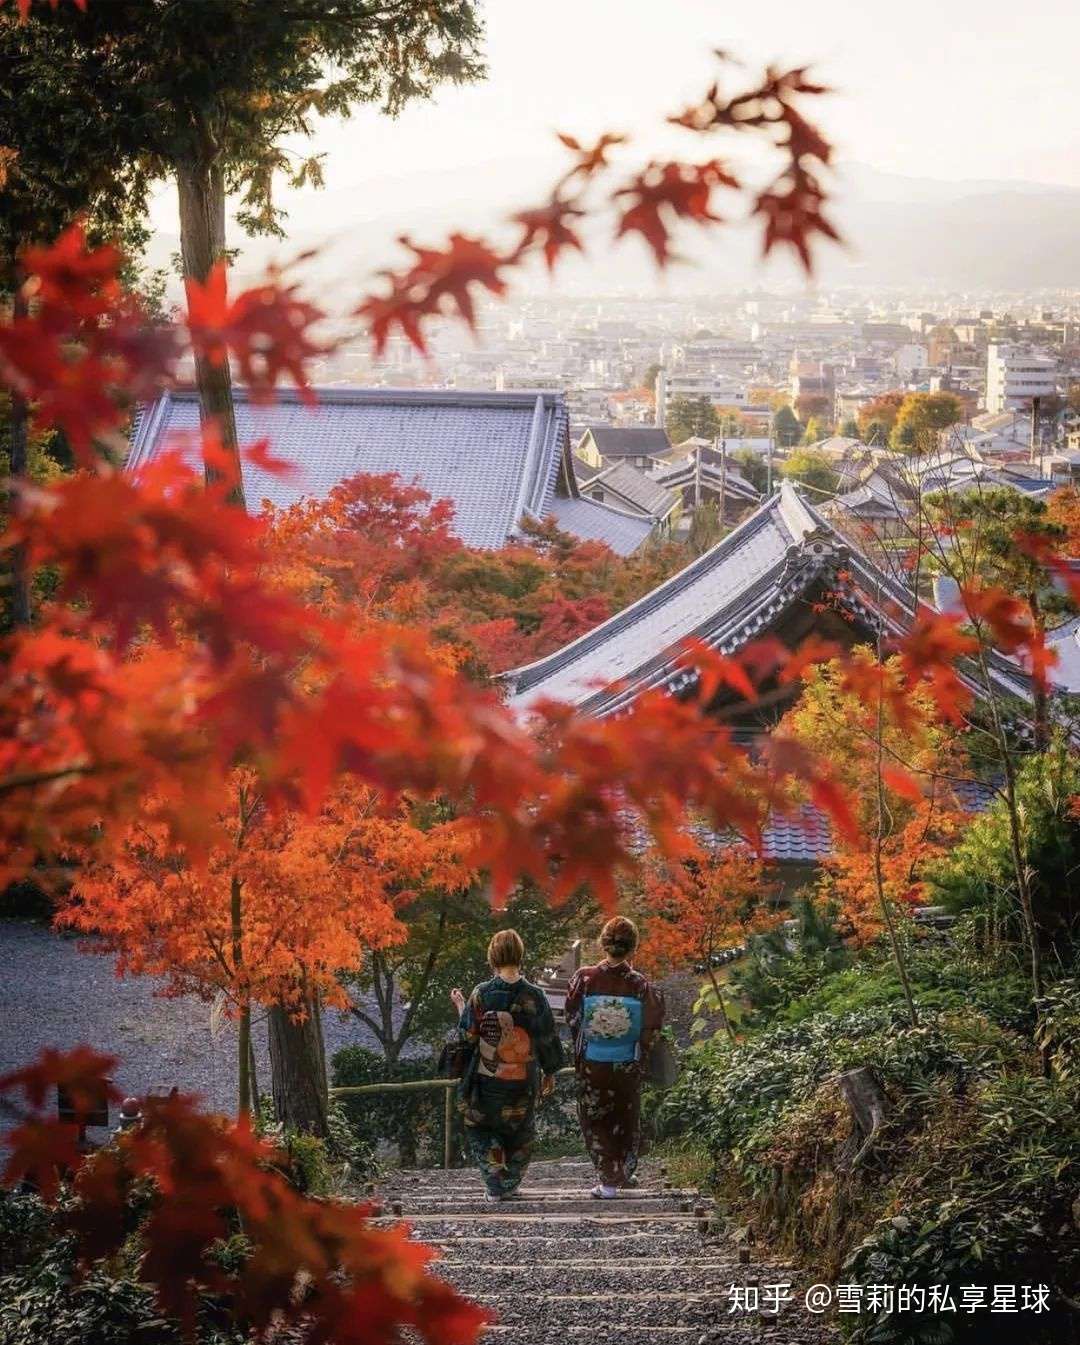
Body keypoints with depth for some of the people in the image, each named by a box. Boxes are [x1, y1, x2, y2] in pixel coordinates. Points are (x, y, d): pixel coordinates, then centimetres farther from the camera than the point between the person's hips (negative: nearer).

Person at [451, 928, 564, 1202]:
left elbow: (468, 1035, -6)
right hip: (524, 1081, 1)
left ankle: (495, 1186, 4)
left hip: (487, 1079, -1)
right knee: (520, 1132, 20)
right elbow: (548, 1038, -2)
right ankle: (510, 1184, 24)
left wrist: (460, 1006, 11)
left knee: (481, 1129, 15)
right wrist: (550, 1073, 12)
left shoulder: (481, 994, -12)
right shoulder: (534, 997, -8)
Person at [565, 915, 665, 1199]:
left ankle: (609, 1180, 8)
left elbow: (572, 1018, -4)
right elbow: (651, 1029, -7)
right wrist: (641, 1055, 10)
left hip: (592, 1063, -1)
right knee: (626, 1118, 20)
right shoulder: (640, 985, -13)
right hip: (628, 1066, 1)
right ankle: (623, 1172, 32)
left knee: (595, 1121, 13)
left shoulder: (585, 979, -13)